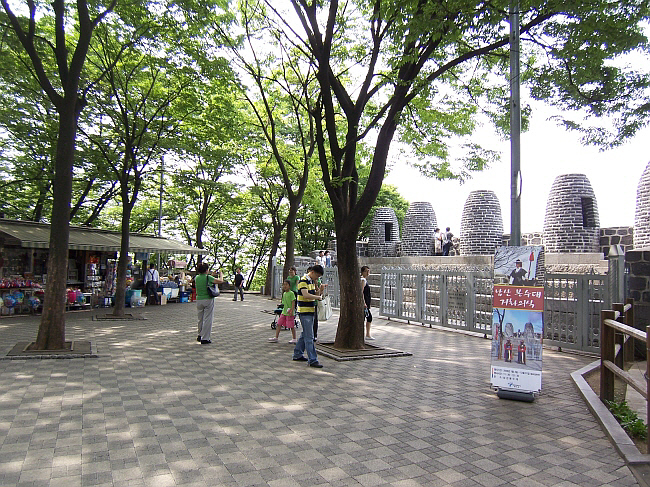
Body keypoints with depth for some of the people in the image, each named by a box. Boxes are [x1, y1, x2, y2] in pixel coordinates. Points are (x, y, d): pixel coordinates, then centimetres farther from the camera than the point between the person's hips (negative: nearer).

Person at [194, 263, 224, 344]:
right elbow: (220, 281, -8)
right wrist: (221, 273, 12)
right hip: (208, 300, -5)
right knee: (207, 319, 0)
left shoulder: (196, 278, 3)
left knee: (200, 319, 18)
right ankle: (205, 339, 1)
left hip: (199, 300, 5)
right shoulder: (208, 278, -13)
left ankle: (200, 335, 31)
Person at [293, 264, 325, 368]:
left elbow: (314, 294, 18)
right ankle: (312, 360, -5)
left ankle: (297, 354, 29)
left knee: (305, 334, 18)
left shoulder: (312, 281, 14)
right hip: (305, 312, -10)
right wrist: (319, 297, -17)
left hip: (310, 311, 10)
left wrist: (320, 290, -1)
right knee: (309, 337, -8)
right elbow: (306, 295, -27)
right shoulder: (303, 281, -15)